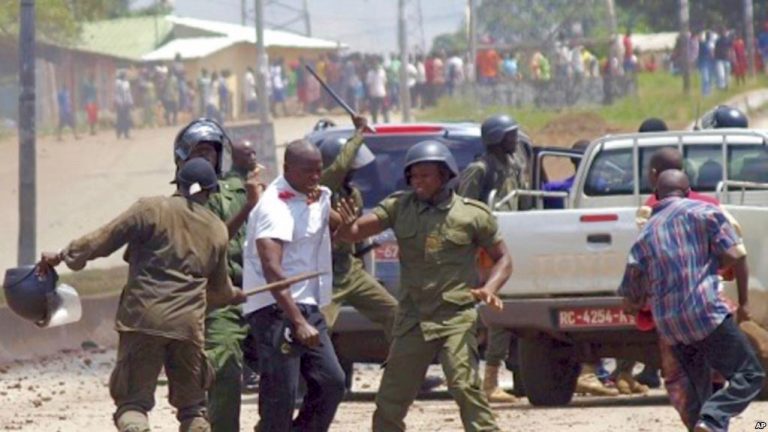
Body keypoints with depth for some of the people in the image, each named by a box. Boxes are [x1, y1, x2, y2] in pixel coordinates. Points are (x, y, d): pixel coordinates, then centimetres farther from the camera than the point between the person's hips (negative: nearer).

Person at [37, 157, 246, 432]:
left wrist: (63, 256, 11)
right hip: (188, 323, 3)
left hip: (143, 318, -3)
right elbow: (219, 288, 25)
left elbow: (103, 240, -3)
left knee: (132, 401, -2)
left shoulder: (151, 209, -2)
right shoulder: (217, 230, 13)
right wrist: (235, 296, 49)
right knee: (192, 406, 16)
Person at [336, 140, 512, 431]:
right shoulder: (399, 207, 5)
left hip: (456, 317, -4)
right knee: (391, 399, 9)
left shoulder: (473, 214, 0)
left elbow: (502, 259, 7)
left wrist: (489, 289, -13)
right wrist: (348, 226, -30)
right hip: (412, 319, 4)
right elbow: (354, 232, -5)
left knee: (464, 385, -20)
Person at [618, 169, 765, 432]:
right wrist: (743, 301, 3)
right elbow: (735, 255, -7)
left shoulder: (644, 236, 15)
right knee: (749, 375, -2)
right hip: (706, 312, -6)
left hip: (669, 327, 6)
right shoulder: (703, 212, 3)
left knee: (699, 389, 18)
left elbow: (630, 303, 16)